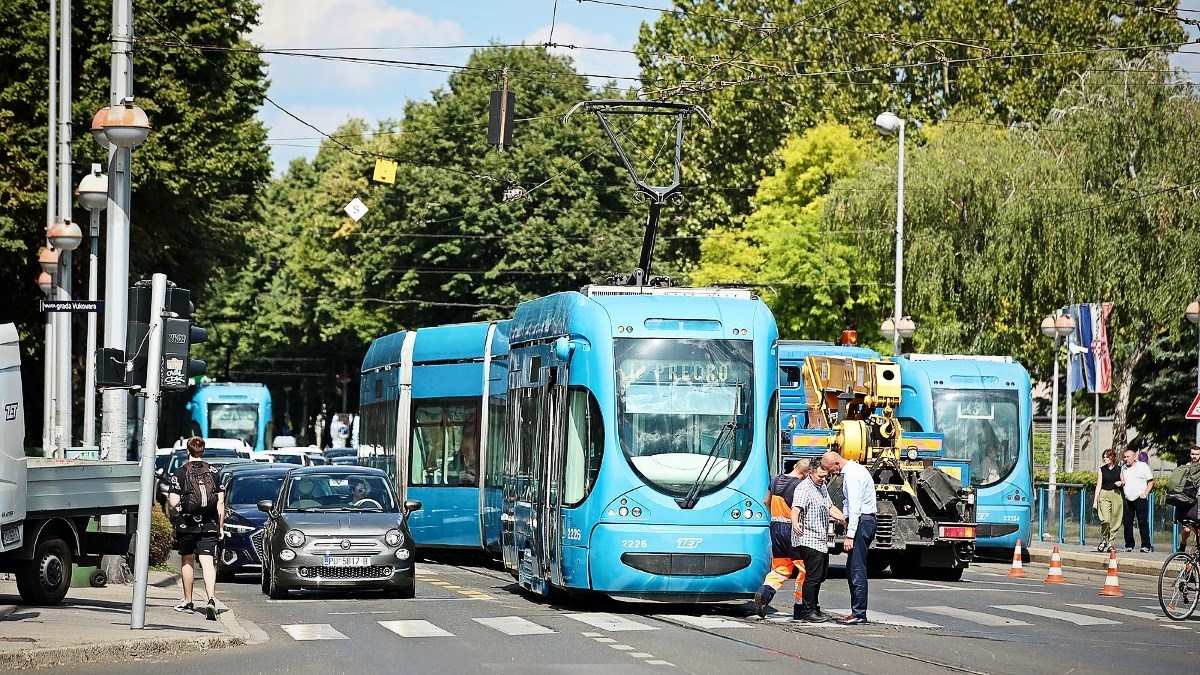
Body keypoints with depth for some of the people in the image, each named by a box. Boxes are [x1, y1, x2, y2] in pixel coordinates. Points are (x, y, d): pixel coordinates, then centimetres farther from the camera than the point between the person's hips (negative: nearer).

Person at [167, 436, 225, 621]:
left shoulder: (180, 473, -4)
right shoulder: (213, 472, 4)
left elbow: (174, 503, -9)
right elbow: (220, 503, 3)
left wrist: (169, 498, 15)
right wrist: (221, 527, 10)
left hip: (186, 525, -1)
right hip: (209, 526, 1)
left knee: (187, 561, 16)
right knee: (208, 562, -6)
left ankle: (188, 602, 26)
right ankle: (211, 600, -26)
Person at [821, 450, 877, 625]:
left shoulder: (852, 474, -15)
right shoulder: (854, 469, 17)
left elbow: (854, 507, -21)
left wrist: (850, 535, -23)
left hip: (861, 522, -11)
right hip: (866, 520, 11)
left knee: (856, 569, -10)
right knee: (852, 569, 11)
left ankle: (859, 614, -10)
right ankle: (857, 612, 11)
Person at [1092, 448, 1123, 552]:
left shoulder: (1119, 469, 7)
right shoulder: (1101, 469, 4)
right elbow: (1099, 485, 3)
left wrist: (1120, 483, -6)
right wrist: (1095, 500, -2)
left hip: (1116, 495, 2)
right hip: (1104, 494, -2)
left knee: (1114, 521, 2)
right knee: (1105, 519, -17)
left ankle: (1110, 542, 12)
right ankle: (1103, 540, 3)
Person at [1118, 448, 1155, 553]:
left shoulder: (1143, 466, 2)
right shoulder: (1123, 468, 16)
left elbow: (1151, 481, 3)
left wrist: (1145, 493, -9)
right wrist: (1120, 483, 0)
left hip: (1140, 499, -5)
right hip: (1127, 500, 5)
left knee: (1143, 522, -6)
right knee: (1127, 523, 3)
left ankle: (1146, 546, -7)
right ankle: (1129, 545, 10)